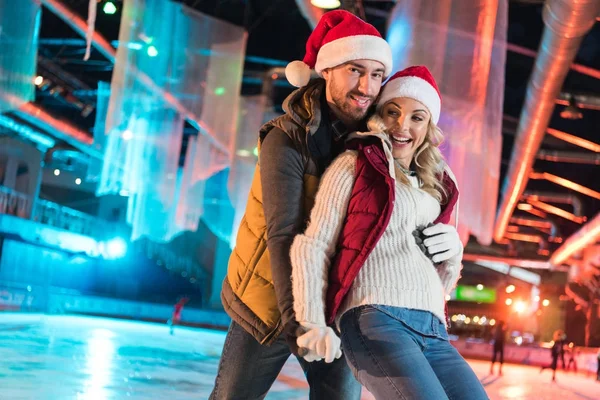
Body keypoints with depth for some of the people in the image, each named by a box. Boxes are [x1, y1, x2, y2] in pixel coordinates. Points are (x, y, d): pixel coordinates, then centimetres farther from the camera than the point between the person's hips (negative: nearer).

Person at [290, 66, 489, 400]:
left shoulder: (438, 187, 24)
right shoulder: (356, 165, 9)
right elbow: (313, 245, 0)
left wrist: (453, 250, 7)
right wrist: (313, 323, -12)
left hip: (432, 331, 6)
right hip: (374, 319, -6)